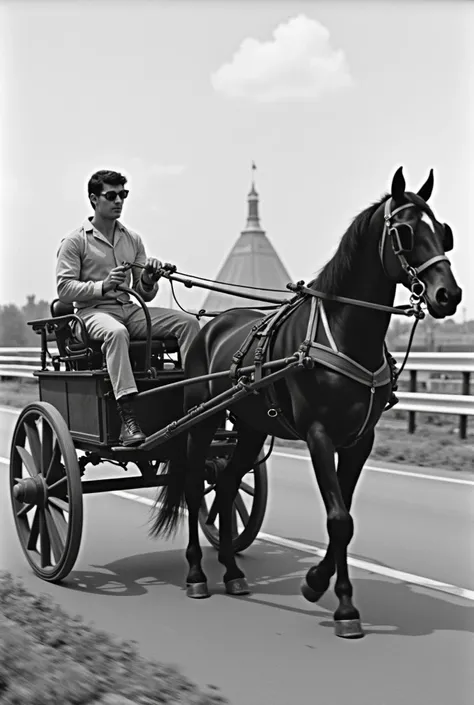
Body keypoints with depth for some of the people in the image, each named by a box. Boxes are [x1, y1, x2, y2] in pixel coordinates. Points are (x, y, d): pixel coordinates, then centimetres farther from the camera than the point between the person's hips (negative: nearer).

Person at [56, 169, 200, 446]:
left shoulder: (133, 239, 15)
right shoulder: (75, 241, 1)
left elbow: (145, 295, 16)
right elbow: (64, 289, -8)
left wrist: (149, 279, -8)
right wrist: (103, 286, -22)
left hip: (129, 309, 5)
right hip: (93, 310, -5)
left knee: (188, 321, -17)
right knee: (116, 332, -41)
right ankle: (128, 419, -46)